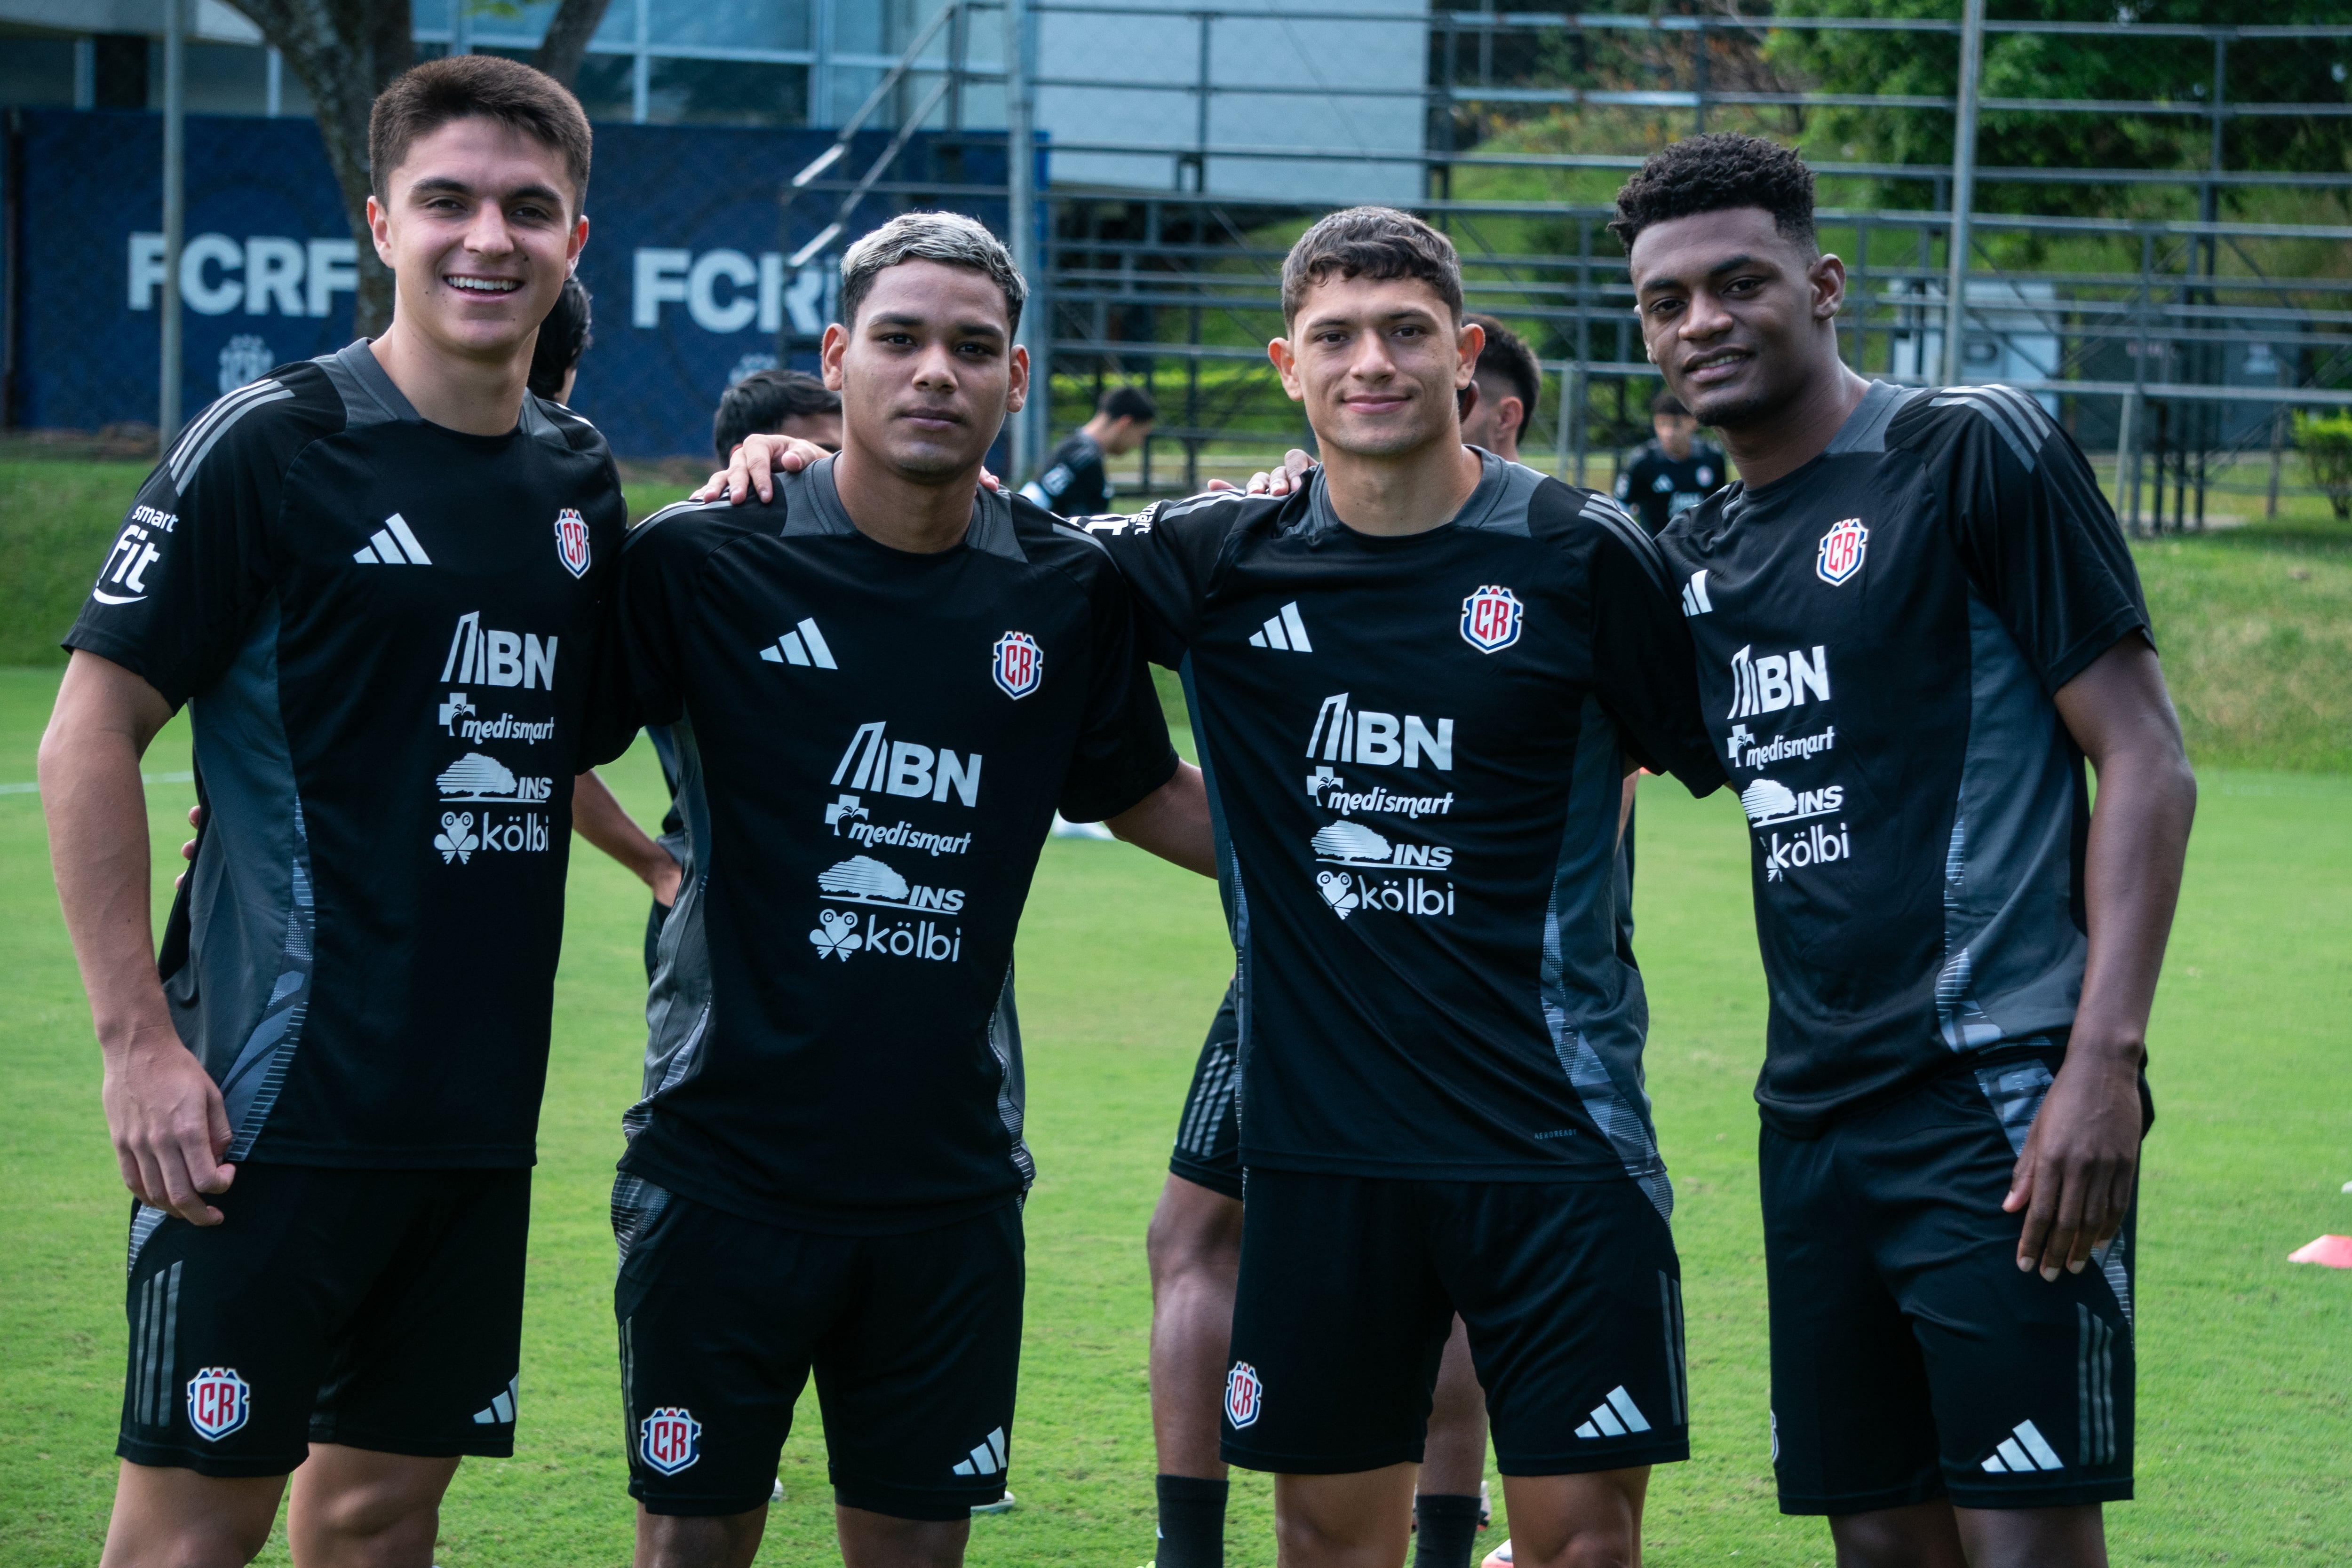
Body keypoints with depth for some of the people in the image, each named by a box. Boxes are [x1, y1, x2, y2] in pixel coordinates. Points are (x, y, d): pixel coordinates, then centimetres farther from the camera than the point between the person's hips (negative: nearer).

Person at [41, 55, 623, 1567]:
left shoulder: (578, 475, 10)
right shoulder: (270, 445, -8)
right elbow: (89, 739, -9)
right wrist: (137, 1039, -14)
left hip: (481, 1105, 6)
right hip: (278, 1097, -6)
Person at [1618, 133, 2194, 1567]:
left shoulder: (1978, 453, -5)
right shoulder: (1696, 555, 15)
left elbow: (2148, 764, -8)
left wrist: (2104, 1066, -18)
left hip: (1999, 1108, -7)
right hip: (1817, 1122, 7)